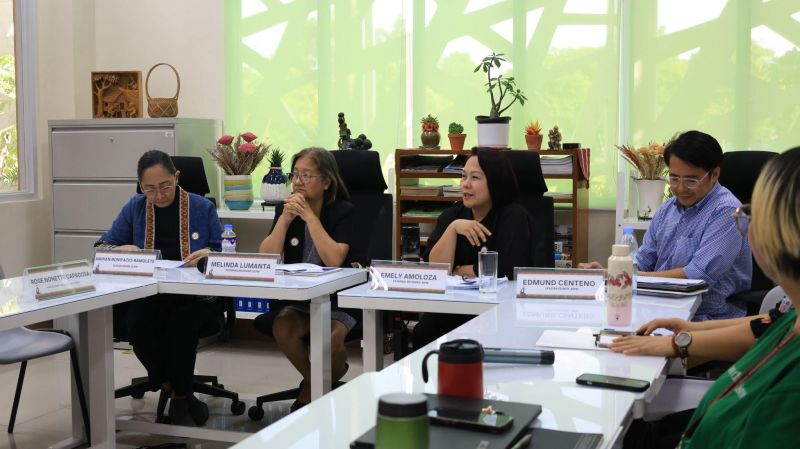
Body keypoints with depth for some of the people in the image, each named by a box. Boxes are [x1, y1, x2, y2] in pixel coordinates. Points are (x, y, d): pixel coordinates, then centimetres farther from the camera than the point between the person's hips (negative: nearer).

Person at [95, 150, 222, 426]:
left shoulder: (202, 208, 7)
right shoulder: (134, 208, 11)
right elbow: (101, 248, 11)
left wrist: (209, 255, -16)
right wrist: (120, 250, -13)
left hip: (194, 296, -2)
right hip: (147, 296, 2)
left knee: (181, 322, -36)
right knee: (139, 326, -33)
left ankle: (179, 398, -9)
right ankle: (181, 392, -7)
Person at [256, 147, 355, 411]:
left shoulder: (343, 211, -8)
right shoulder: (285, 208, 3)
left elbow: (334, 260, -23)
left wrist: (309, 216, -20)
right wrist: (286, 217, -16)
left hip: (336, 299, -3)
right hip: (296, 298, 4)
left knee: (330, 340, -31)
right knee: (282, 328, -28)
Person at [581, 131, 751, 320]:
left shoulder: (726, 212, -11)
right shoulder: (668, 208, 14)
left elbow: (700, 275, -20)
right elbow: (643, 261, 17)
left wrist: (635, 276, -18)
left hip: (708, 318, -7)